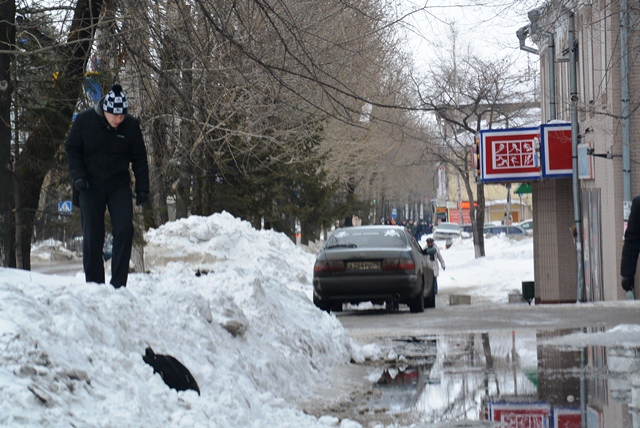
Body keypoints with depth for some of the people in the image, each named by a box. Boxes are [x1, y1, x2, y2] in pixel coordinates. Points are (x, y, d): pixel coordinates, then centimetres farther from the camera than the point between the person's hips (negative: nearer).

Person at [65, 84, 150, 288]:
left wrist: (142, 189, -1)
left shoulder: (131, 126, -7)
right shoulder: (84, 120, -10)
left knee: (124, 229, -12)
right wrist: (78, 176, -12)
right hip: (90, 187, -1)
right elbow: (71, 149, 0)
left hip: (119, 186, 1)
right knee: (92, 235, -1)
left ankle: (118, 283, -6)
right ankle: (94, 284, 8)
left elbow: (139, 159, 3)